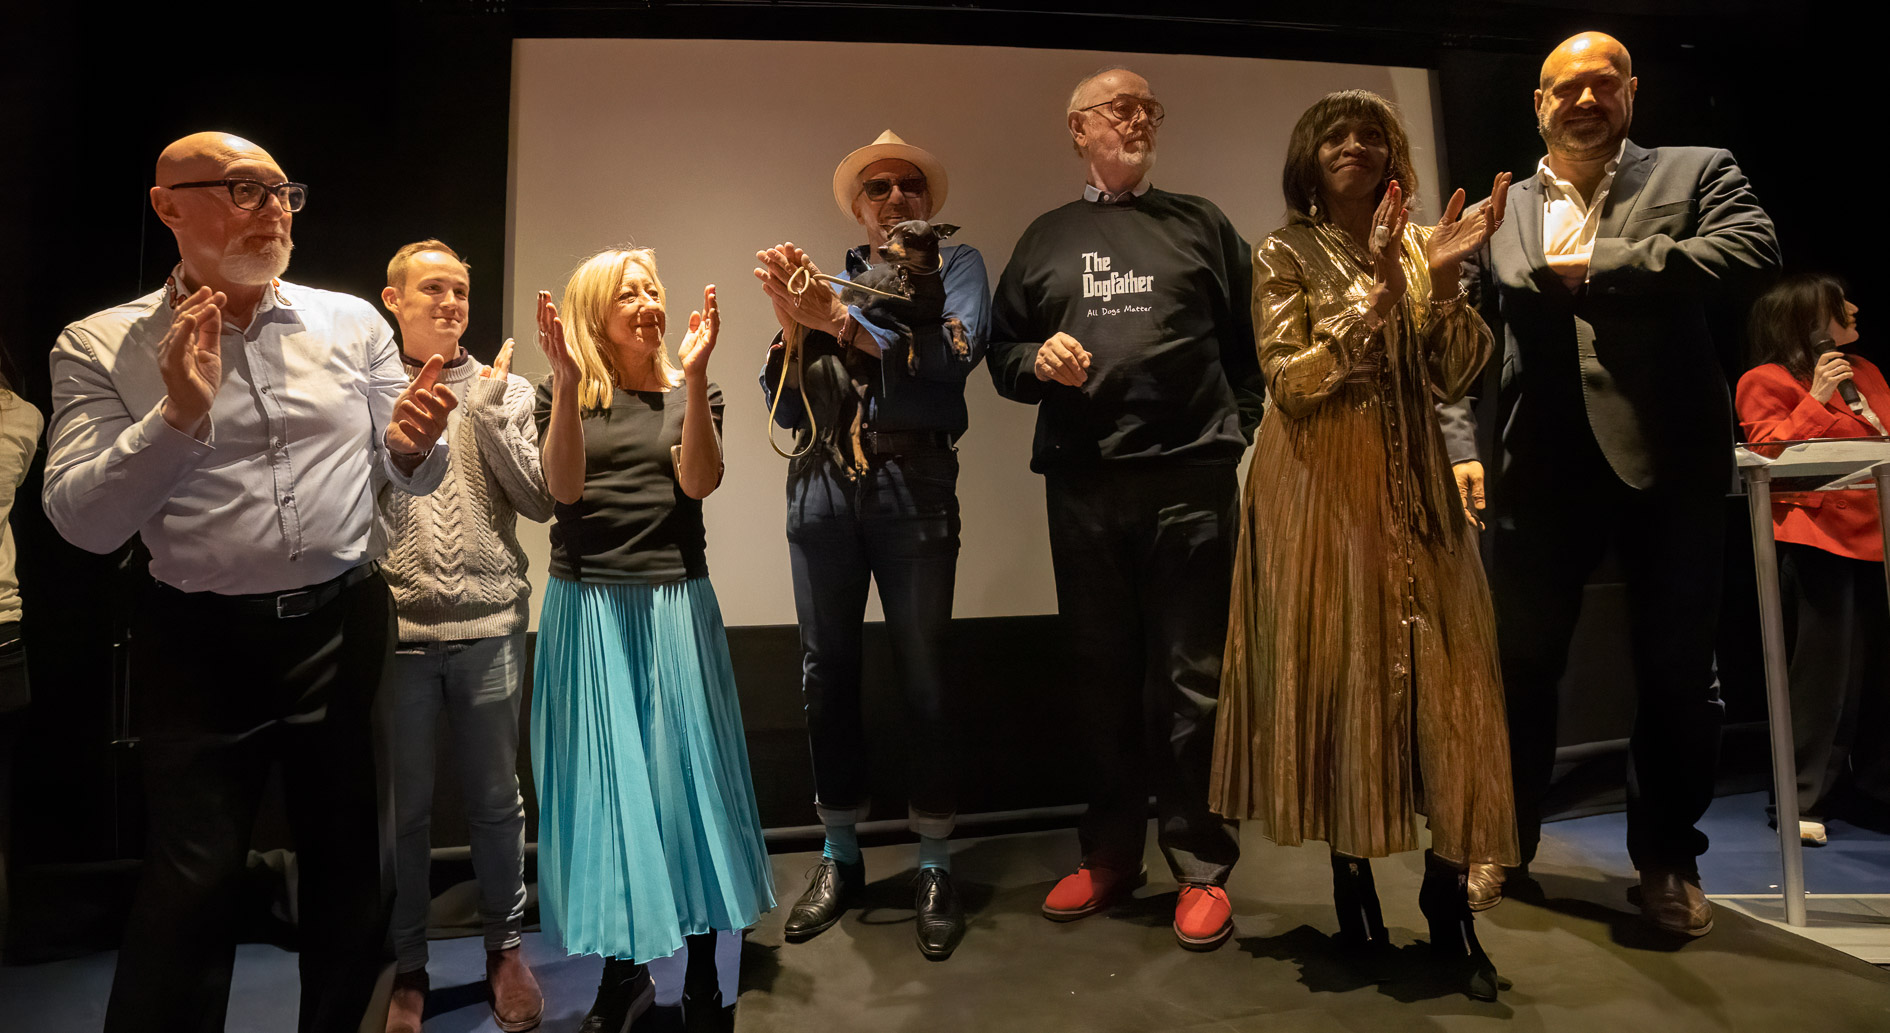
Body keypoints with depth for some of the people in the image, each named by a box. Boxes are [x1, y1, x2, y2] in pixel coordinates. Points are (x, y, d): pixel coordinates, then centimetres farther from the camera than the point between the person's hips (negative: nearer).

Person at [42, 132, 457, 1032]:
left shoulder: (353, 323, 4)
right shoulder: (100, 346, -1)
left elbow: (411, 478, 6)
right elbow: (81, 520, -9)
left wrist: (411, 445, -18)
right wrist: (178, 413, -22)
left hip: (345, 628, 2)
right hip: (200, 645, -2)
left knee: (348, 860, 14)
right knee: (189, 883, 2)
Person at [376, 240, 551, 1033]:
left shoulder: (504, 390, 7)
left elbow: (541, 500, -2)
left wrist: (488, 412, -7)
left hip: (490, 625, 1)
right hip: (396, 626, 0)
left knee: (497, 800, 11)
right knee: (402, 806, 10)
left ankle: (505, 949, 28)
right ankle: (406, 966, 27)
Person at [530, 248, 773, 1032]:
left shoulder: (690, 394, 8)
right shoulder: (562, 396, 8)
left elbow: (699, 481, -10)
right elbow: (564, 485, -10)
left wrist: (693, 378, -17)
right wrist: (568, 381, -18)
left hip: (674, 602, 0)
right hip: (587, 605, 1)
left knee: (683, 771, 3)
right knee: (600, 779, 5)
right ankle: (623, 968, 21)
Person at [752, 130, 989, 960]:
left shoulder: (955, 266, 10)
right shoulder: (831, 282, 17)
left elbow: (953, 358, -10)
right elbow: (789, 410, 11)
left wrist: (838, 321, -14)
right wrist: (790, 324, -6)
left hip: (912, 487, -3)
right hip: (821, 488, 4)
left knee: (923, 678, -1)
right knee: (826, 673, 6)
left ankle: (934, 868, 13)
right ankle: (839, 858, 21)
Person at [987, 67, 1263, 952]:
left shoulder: (1199, 224, 13)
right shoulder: (1047, 239, 16)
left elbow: (1251, 339, 7)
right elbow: (1001, 352, 15)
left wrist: (1240, 427, -5)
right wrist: (1036, 360, -6)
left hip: (1190, 480, -1)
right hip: (1083, 487, 2)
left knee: (1191, 679, 1)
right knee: (1100, 674, 10)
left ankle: (1201, 868, 15)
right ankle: (1110, 853, 25)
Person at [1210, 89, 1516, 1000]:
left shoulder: (1417, 245, 12)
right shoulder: (1285, 253, 1)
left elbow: (1453, 378, 4)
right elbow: (1291, 380, -12)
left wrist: (1443, 281, -9)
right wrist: (1376, 289, -16)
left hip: (1412, 485, 4)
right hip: (1324, 490, -3)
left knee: (1437, 669, -1)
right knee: (1340, 668, 1)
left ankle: (1448, 900, 10)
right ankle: (1354, 881, 18)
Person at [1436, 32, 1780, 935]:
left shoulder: (1695, 174, 9)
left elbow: (1751, 248, -12)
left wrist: (1599, 265, -11)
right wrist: (1460, 447, -5)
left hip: (1670, 464, -1)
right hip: (1546, 470, 1)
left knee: (1677, 672, 7)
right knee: (1518, 662, 8)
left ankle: (1668, 859, 26)